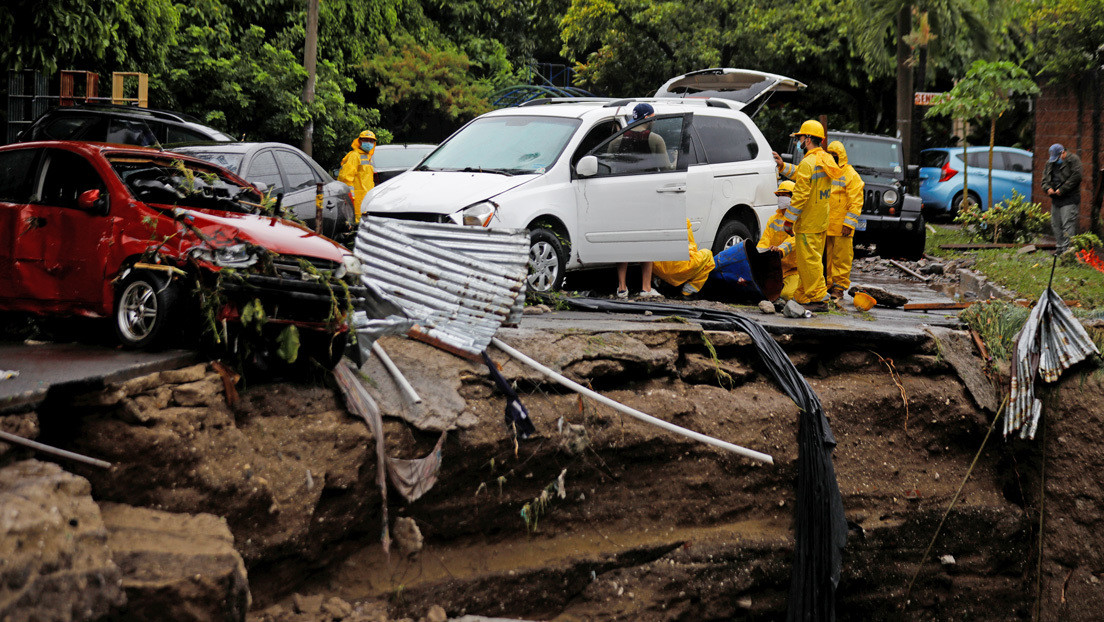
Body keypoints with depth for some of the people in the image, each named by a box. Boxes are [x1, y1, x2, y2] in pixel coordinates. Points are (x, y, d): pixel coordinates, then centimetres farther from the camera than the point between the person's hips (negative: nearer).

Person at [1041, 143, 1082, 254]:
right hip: (1056, 199, 8)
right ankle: (1059, 248, 20)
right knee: (1056, 224, 11)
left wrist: (1062, 190, -16)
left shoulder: (1073, 159, -5)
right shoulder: (1050, 163, 16)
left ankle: (1067, 248, -14)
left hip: (1069, 199, -8)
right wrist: (1048, 188, -3)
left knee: (1068, 225, -12)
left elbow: (1076, 177, -14)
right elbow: (1045, 178, 19)